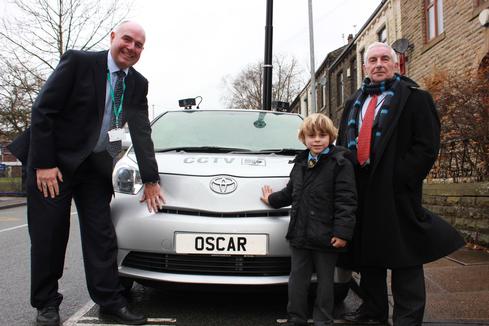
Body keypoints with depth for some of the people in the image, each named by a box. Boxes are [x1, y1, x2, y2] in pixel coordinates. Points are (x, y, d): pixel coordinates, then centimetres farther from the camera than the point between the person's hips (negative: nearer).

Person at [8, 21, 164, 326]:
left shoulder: (138, 84, 3)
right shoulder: (78, 61, -12)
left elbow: (142, 132, 0)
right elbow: (42, 109, -14)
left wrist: (151, 180, -7)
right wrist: (44, 163, -18)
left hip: (96, 165, 4)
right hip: (55, 162, -4)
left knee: (101, 235, 4)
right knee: (48, 236, 3)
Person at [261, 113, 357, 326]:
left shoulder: (340, 163, -8)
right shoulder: (300, 163, 12)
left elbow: (346, 201, -14)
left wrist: (342, 232, -19)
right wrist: (272, 199, 35)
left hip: (325, 236, -5)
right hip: (299, 234, 6)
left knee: (325, 280, 10)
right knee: (297, 279, 11)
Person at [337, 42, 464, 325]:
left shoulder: (415, 98, -2)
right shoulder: (356, 103, 18)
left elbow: (427, 146, -10)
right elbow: (343, 144, 21)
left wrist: (398, 178, -17)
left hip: (396, 193, -7)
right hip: (362, 193, 7)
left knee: (405, 259, -1)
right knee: (368, 255, 15)